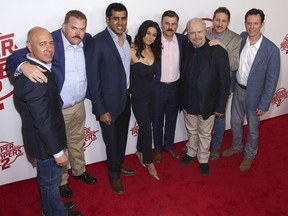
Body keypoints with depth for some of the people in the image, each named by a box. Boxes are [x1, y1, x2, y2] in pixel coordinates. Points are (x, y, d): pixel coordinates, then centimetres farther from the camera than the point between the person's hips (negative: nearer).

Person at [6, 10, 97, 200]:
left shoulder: (87, 40, -5)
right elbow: (14, 57, -25)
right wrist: (24, 66, -48)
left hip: (79, 105, 5)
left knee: (77, 142, 26)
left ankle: (79, 171, 52)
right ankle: (61, 181, 40)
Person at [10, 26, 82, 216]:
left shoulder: (28, 67, -4)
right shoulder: (35, 79, -33)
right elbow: (43, 121, -29)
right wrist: (58, 151, -21)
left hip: (41, 136, 10)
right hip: (45, 140, -10)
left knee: (46, 177, 28)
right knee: (51, 179, 15)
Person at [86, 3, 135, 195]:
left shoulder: (128, 39, 3)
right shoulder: (98, 42, -17)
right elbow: (93, 78, -17)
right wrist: (101, 110, -17)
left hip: (126, 98, 6)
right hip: (109, 101, -6)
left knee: (122, 136, 22)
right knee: (112, 140, 11)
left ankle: (119, 165, 46)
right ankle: (114, 175, 33)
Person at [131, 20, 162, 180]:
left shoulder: (155, 51, 0)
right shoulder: (132, 52, -19)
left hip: (152, 93, 6)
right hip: (139, 96, -5)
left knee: (145, 126, 19)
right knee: (147, 129, 1)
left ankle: (140, 152, 41)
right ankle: (149, 162, 19)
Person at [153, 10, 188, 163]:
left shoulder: (182, 40, -2)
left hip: (175, 87, 3)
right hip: (158, 87, -3)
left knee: (172, 119, 18)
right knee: (157, 121, 12)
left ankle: (168, 146, 39)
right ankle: (158, 149, 31)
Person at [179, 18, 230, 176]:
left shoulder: (218, 52, -19)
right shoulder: (186, 48, -5)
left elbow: (225, 81, -15)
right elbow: (183, 75, 3)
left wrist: (220, 106, -14)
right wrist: (182, 98, 5)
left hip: (207, 104, -3)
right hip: (188, 103, 4)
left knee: (204, 134, 18)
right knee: (191, 131, 24)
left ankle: (203, 159, 40)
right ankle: (191, 152, 49)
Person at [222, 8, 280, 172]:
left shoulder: (271, 49, -21)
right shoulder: (242, 38, -7)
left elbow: (272, 79, -16)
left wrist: (264, 104, -14)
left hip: (254, 94, -4)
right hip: (238, 89, 4)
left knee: (253, 129, 15)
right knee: (235, 122, 22)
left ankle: (250, 155, 39)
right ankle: (236, 147, 47)